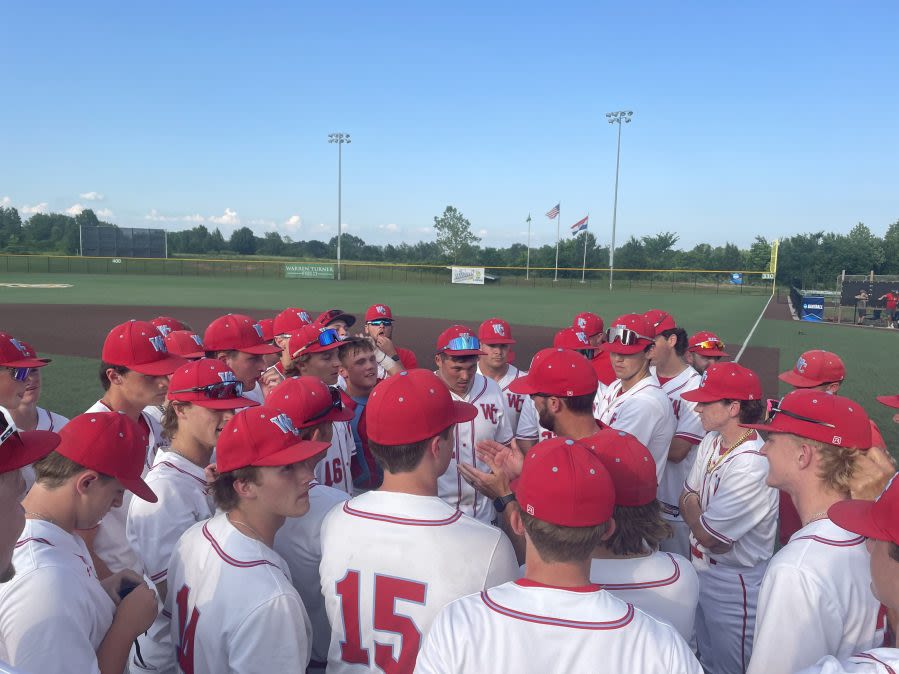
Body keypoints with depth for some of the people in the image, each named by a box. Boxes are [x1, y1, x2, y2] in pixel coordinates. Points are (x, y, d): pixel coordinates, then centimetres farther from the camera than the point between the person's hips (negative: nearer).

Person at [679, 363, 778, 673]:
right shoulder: (711, 441, -1)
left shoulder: (752, 465, -28)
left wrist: (691, 504, -6)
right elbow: (685, 497, 6)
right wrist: (697, 509, -14)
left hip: (735, 587, -8)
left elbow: (706, 533, -24)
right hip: (703, 573, 8)